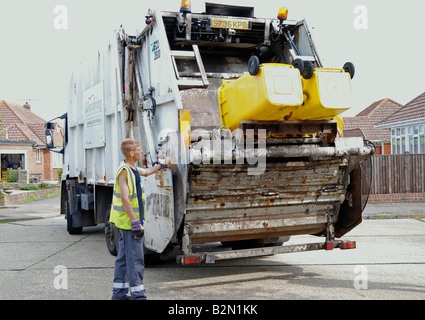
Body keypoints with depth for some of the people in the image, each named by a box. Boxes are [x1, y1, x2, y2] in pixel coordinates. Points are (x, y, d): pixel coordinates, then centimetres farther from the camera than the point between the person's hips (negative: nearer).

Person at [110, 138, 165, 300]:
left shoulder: (133, 169, 12)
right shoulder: (124, 171, -17)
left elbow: (146, 172, 36)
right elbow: (124, 199, -24)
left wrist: (160, 165, 45)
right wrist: (135, 222, -25)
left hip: (127, 221, 10)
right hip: (129, 220, -10)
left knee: (124, 257, 15)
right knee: (135, 258, -6)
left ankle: (119, 292, 25)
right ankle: (137, 294, 0)